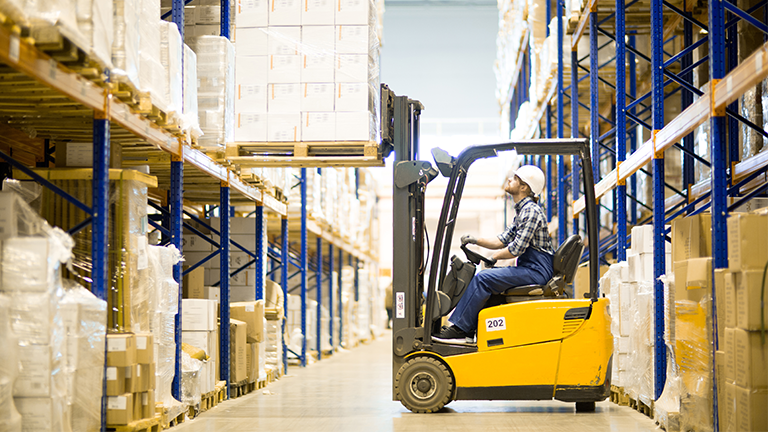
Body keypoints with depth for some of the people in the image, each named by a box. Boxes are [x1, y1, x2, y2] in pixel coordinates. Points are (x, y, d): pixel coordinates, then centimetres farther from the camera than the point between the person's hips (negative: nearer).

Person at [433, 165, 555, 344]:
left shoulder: (531, 211, -14)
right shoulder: (522, 210, 19)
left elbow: (516, 249, -20)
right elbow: (502, 240, 19)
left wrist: (494, 257, -4)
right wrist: (476, 240, 5)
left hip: (536, 270, -10)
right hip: (529, 269, 10)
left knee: (483, 279, -17)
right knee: (483, 277, 9)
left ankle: (459, 329, -12)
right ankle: (468, 330, 4)